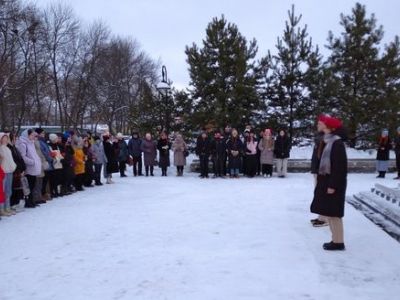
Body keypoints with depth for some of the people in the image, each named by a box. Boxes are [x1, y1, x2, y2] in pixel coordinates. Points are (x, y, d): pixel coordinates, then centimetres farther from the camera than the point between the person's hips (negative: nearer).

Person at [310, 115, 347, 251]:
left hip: (333, 183, -9)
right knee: (327, 212, 13)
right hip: (325, 180, 9)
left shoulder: (337, 143, -16)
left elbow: (340, 166, -19)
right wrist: (319, 181, 14)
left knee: (333, 213, -3)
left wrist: (333, 185, -20)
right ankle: (335, 240, 22)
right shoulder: (326, 141, 11)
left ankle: (339, 242, 6)